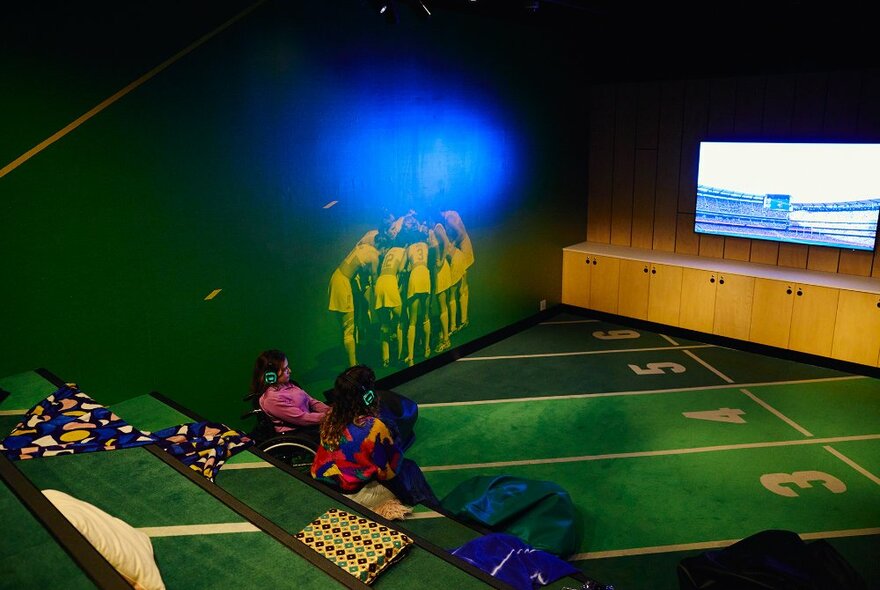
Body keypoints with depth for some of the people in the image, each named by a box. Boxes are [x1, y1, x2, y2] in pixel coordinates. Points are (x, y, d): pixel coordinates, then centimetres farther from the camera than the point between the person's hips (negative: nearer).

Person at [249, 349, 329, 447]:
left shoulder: (288, 385, 7)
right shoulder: (271, 398, -19)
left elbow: (312, 401, 9)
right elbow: (301, 418, -20)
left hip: (309, 424, 9)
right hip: (298, 435, -8)